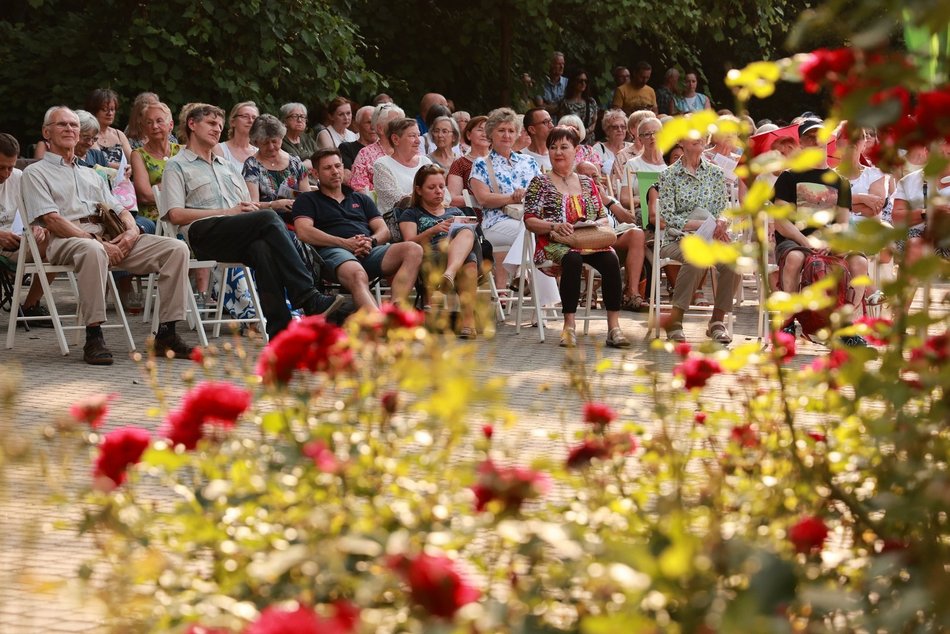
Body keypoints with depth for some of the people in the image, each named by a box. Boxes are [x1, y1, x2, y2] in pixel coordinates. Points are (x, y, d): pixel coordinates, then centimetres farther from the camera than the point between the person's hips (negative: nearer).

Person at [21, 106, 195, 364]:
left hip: (112, 239, 6)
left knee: (176, 249, -14)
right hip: (65, 241, -6)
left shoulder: (90, 175, 33)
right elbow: (52, 220, -5)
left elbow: (119, 210, 25)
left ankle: (166, 334, -16)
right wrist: (96, 242, -16)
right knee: (92, 251, -45)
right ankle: (94, 339, -40)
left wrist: (131, 231, -2)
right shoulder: (36, 173, 11)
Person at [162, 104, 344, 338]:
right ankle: (309, 298, -39)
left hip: (238, 239, 5)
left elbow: (249, 206, 30)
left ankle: (279, 328, -45)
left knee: (262, 247, -35)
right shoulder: (177, 166, 16)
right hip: (204, 234, -5)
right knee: (269, 218, -31)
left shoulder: (225, 166, 36)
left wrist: (252, 208, 3)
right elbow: (176, 215, 0)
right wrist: (228, 212, -6)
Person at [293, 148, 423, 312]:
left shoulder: (361, 199, 34)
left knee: (413, 250, -25)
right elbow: (304, 232, 1)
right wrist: (345, 243, -8)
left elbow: (384, 231, 24)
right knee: (358, 275, -41)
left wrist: (371, 241, -3)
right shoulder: (307, 200, 20)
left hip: (369, 251, 5)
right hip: (333, 251, -5)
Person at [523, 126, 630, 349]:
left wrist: (599, 225, -5)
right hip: (554, 246, -3)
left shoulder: (587, 183, 22)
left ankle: (614, 326, -33)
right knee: (573, 260, -39)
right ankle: (569, 326, -37)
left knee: (611, 260, -30)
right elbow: (529, 221, 1)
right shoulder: (540, 183, 10)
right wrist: (554, 226, -16)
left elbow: (603, 217, 19)